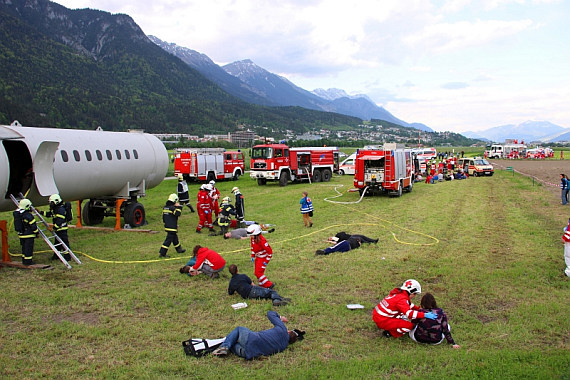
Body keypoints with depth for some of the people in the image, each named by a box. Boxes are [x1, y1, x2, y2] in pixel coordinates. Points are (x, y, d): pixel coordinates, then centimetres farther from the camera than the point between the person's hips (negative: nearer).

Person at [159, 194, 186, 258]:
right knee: (168, 240, -5)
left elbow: (163, 217, 17)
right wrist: (178, 207, -15)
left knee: (175, 238, 23)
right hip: (172, 227, -9)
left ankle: (179, 249, 39)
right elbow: (178, 213, -26)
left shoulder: (165, 207, 10)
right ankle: (162, 253, -5)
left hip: (167, 226, 9)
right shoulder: (172, 208, -17)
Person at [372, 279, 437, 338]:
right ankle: (389, 332, -5)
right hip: (382, 320, -10)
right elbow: (409, 313, -31)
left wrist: (418, 309, 14)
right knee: (409, 326, -13)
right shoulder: (401, 299, -19)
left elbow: (409, 305, 25)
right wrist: (425, 315, -32)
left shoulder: (399, 293, 10)